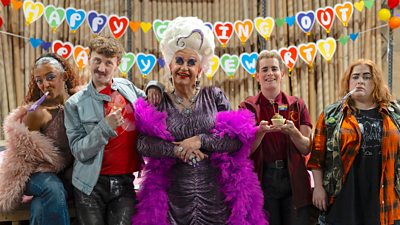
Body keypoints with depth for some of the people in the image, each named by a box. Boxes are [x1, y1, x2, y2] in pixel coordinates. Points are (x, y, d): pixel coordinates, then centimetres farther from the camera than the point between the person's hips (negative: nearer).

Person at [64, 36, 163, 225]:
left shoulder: (127, 87, 3)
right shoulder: (75, 103, -5)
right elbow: (78, 151, -7)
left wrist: (154, 87, -2)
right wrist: (105, 127, -21)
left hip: (125, 183, 2)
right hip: (91, 185, -1)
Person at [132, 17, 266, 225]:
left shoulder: (214, 96, 2)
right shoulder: (159, 103, 3)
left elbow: (238, 138, -5)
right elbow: (142, 143, -8)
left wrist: (200, 140, -14)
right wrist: (177, 150, -19)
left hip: (216, 195, 0)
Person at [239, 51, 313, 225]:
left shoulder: (297, 105, 6)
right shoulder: (247, 107, 2)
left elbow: (306, 149, 2)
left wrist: (292, 131, -17)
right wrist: (260, 131, -22)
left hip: (293, 179, 1)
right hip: (263, 179, -1)